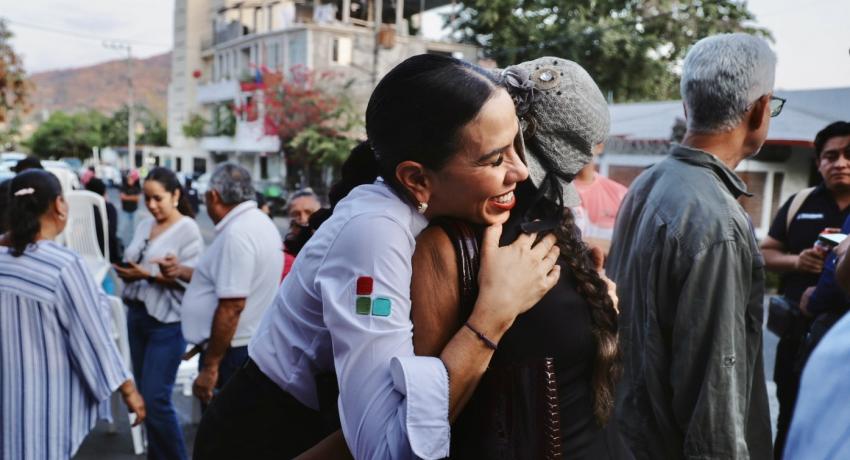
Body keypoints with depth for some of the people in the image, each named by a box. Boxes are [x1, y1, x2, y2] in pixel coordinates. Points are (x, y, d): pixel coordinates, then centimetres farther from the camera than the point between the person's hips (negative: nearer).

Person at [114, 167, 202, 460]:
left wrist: (147, 274, -21)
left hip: (167, 321, -7)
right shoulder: (144, 225, 10)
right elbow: (132, 263, 14)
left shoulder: (188, 229, -10)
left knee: (155, 398, -8)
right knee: (144, 394, 14)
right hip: (137, 314, 7)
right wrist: (126, 271, -8)